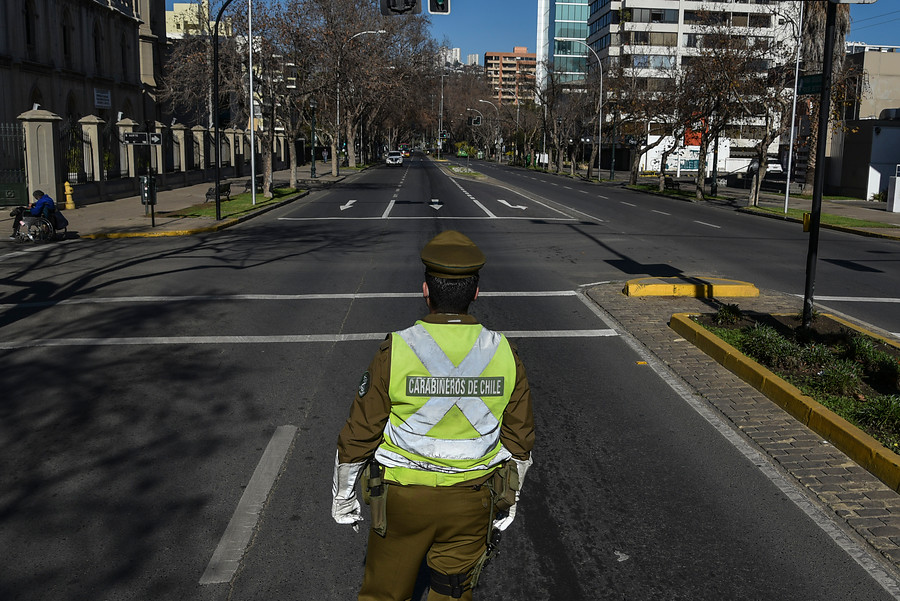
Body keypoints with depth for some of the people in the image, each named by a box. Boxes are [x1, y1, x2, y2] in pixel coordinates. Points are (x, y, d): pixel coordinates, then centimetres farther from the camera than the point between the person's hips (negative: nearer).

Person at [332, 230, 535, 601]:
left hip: (403, 498, -2)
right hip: (471, 501, 2)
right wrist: (507, 505, 13)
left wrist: (342, 497, 5)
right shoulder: (503, 354, -9)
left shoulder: (396, 352, -17)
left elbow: (359, 435, -10)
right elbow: (519, 439, 0)